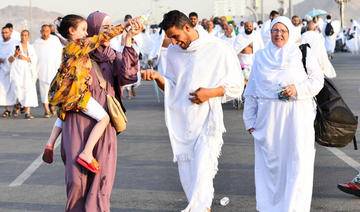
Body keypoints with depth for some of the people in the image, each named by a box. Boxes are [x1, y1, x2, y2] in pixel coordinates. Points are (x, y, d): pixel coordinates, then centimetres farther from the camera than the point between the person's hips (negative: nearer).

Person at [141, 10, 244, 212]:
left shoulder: (219, 49, -6)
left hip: (207, 121, -5)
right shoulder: (173, 51, 10)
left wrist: (210, 93, -17)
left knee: (202, 171, -15)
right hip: (180, 121, 5)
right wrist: (157, 77, -5)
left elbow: (236, 86, -2)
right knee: (186, 174, 8)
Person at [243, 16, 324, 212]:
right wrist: (250, 120, 11)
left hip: (297, 116, -2)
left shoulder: (303, 54, 7)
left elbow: (317, 79, 5)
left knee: (297, 160, -7)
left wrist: (297, 89, -12)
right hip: (269, 117, 2)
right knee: (270, 159, 3)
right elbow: (251, 91, 14)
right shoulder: (261, 56, 13)